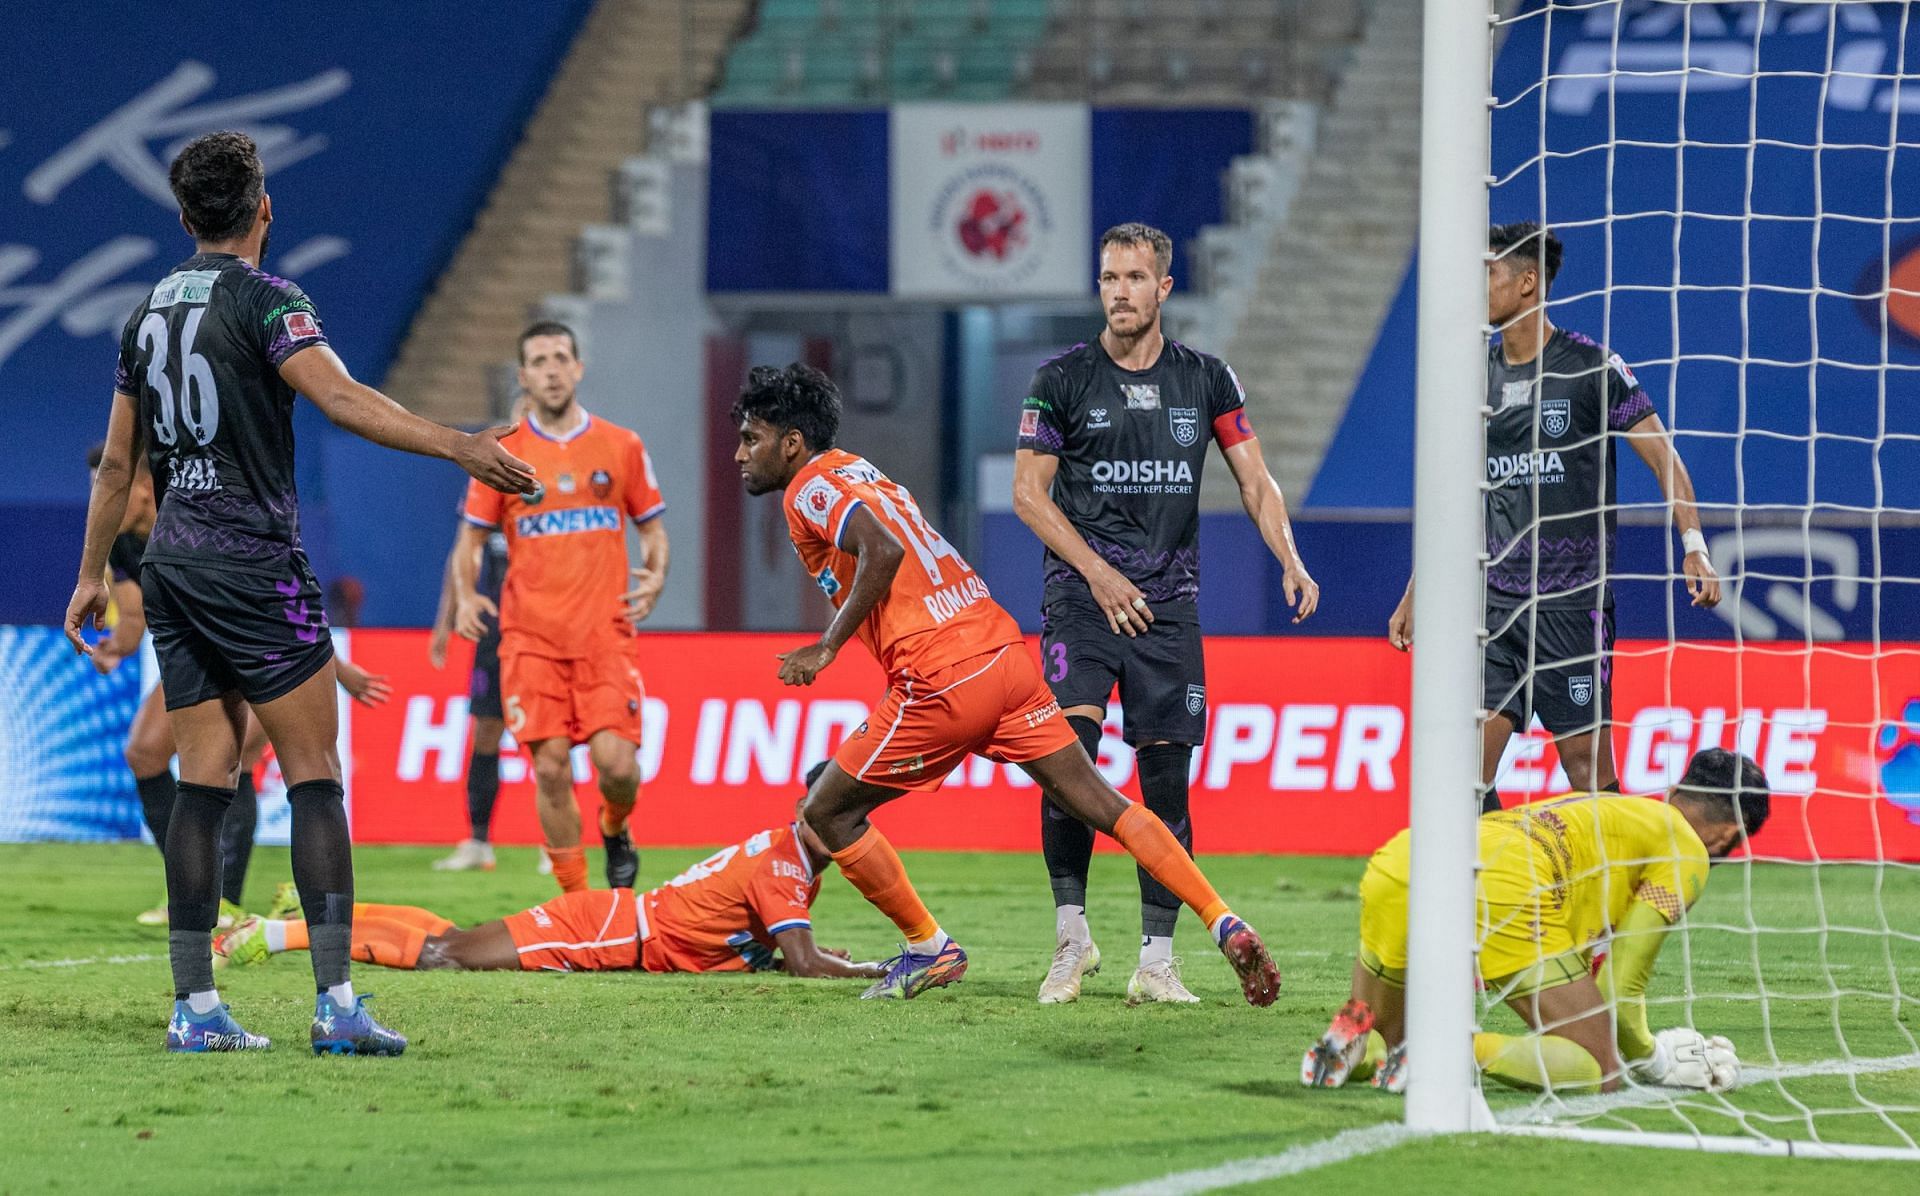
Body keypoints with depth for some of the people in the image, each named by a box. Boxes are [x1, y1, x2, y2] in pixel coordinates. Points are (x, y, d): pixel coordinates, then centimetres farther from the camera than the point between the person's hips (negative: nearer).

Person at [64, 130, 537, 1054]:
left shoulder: (150, 311, 13)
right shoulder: (265, 301, -8)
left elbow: (117, 462, 20)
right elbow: (342, 400, -24)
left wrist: (93, 574, 29)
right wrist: (458, 446, -31)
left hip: (172, 564, 7)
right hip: (253, 563, -7)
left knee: (204, 779, 7)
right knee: (314, 776, -5)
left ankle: (194, 1007, 2)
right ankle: (337, 1002, -14)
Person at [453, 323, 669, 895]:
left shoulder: (621, 447, 8)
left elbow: (652, 527, 16)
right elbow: (471, 540, 11)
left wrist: (654, 578, -5)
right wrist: (464, 597, -7)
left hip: (605, 630, 0)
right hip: (530, 635, 0)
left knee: (616, 761, -13)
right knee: (551, 768, -8)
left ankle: (616, 832, 22)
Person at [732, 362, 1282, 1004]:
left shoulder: (810, 488, -3)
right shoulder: (860, 473, 24)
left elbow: (883, 551, -21)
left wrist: (827, 647, -14)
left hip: (942, 680, -8)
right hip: (1004, 654, 8)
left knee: (828, 812, 6)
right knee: (1099, 801, 5)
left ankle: (929, 948, 12)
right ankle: (1224, 924, -4)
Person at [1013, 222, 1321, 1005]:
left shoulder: (1206, 380, 6)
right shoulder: (1062, 379, 0)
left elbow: (1254, 479, 9)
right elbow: (1029, 491, 1)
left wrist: (1290, 561, -8)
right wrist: (1098, 572, -9)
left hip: (1168, 605, 2)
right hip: (1083, 597, -2)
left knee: (1166, 778, 0)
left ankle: (1156, 958, 5)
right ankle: (1072, 933, -9)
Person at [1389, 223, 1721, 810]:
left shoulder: (1591, 366, -5)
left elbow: (1663, 457, -6)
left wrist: (1693, 545, -20)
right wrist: (1414, 595, 19)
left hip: (1572, 602, -5)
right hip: (1495, 602, 5)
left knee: (1588, 765, -4)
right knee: (1468, 764, -6)